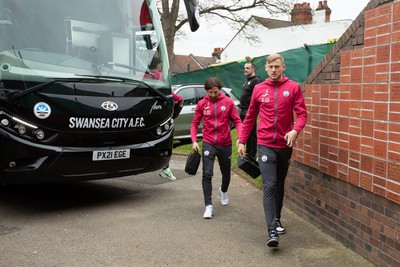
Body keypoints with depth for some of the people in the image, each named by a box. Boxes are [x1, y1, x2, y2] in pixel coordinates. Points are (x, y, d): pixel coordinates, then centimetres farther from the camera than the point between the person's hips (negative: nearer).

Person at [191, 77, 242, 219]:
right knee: (207, 174, -12)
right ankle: (208, 206, -7)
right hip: (208, 143, -1)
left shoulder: (228, 102, -4)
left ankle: (223, 191, 49)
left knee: (226, 172, 16)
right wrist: (194, 141, -7)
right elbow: (194, 124, 5)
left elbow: (237, 121, -2)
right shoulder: (202, 104, 0)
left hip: (225, 144, 1)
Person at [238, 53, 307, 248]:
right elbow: (250, 117, 11)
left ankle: (277, 219, 33)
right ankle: (272, 232, -12)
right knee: (269, 186, -9)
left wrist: (295, 130, -24)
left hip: (285, 145, 1)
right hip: (265, 145, -1)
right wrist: (241, 140, 9)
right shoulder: (258, 89, 4)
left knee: (280, 185, 15)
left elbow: (302, 113, -5)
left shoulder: (293, 87, 0)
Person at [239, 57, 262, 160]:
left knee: (252, 134, -4)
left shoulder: (256, 81, -12)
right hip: (244, 111, 10)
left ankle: (252, 155, 2)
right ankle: (248, 152, 25)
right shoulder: (247, 80, 19)